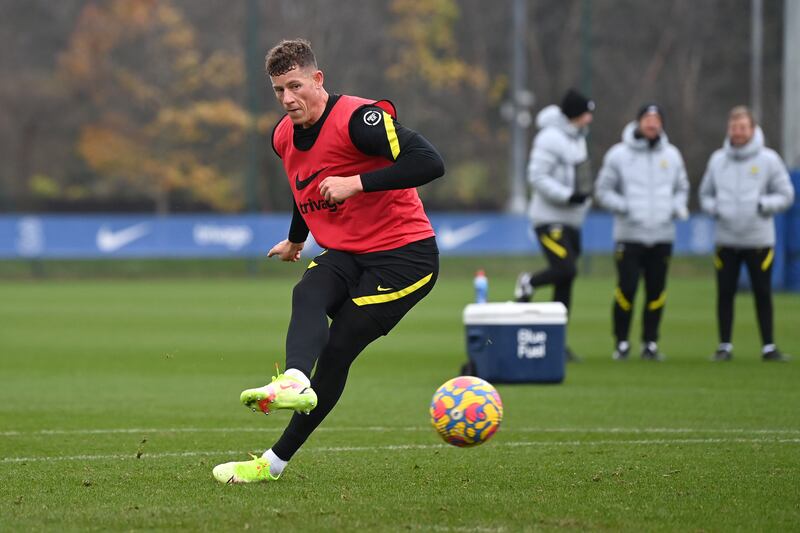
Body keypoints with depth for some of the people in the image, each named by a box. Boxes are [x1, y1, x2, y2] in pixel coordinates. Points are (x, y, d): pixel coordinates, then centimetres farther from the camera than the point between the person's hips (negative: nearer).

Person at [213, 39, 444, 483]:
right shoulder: (283, 137, 6)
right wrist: (295, 240, 44)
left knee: (335, 353, -13)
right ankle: (295, 381, -53)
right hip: (344, 254, 7)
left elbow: (430, 163, -27)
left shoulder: (357, 118, -18)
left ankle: (275, 461, -11)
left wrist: (357, 183, -29)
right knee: (307, 296, -27)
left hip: (405, 255, -7)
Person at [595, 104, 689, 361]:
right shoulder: (619, 154, 0)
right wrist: (624, 207, -13)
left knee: (656, 291, 2)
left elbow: (681, 188, 20)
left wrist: (677, 207, 0)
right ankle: (621, 343, 3)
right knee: (627, 289, -9)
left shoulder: (672, 155, 10)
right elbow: (603, 190, 2)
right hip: (629, 235, -3)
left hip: (662, 236, 3)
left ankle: (650, 343, 11)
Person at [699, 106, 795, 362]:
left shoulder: (768, 159, -2)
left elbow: (786, 195, 2)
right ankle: (725, 347, 10)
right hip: (726, 240, 2)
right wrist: (713, 208, -3)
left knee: (763, 294, 1)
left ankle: (768, 347, 8)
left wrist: (765, 205, -15)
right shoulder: (717, 160, 7)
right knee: (725, 294, 2)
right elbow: (705, 194, 17)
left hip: (759, 240, -2)